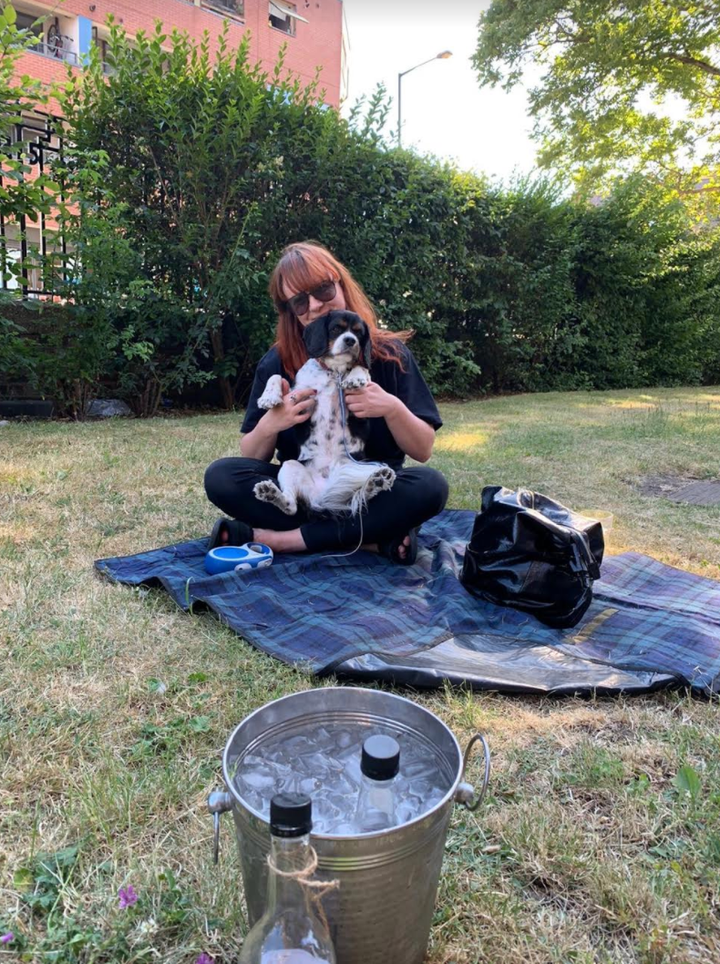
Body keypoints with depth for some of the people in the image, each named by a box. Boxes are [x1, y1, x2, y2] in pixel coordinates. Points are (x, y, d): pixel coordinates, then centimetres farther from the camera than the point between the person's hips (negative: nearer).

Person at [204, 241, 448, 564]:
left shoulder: (389, 353, -6)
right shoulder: (277, 363, -3)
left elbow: (423, 450, -6)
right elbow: (250, 458, -1)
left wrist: (393, 408, -26)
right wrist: (269, 425, -23)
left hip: (372, 495, -1)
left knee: (430, 486, -30)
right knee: (221, 476, -22)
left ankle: (277, 539, -24)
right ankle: (373, 539, -23)